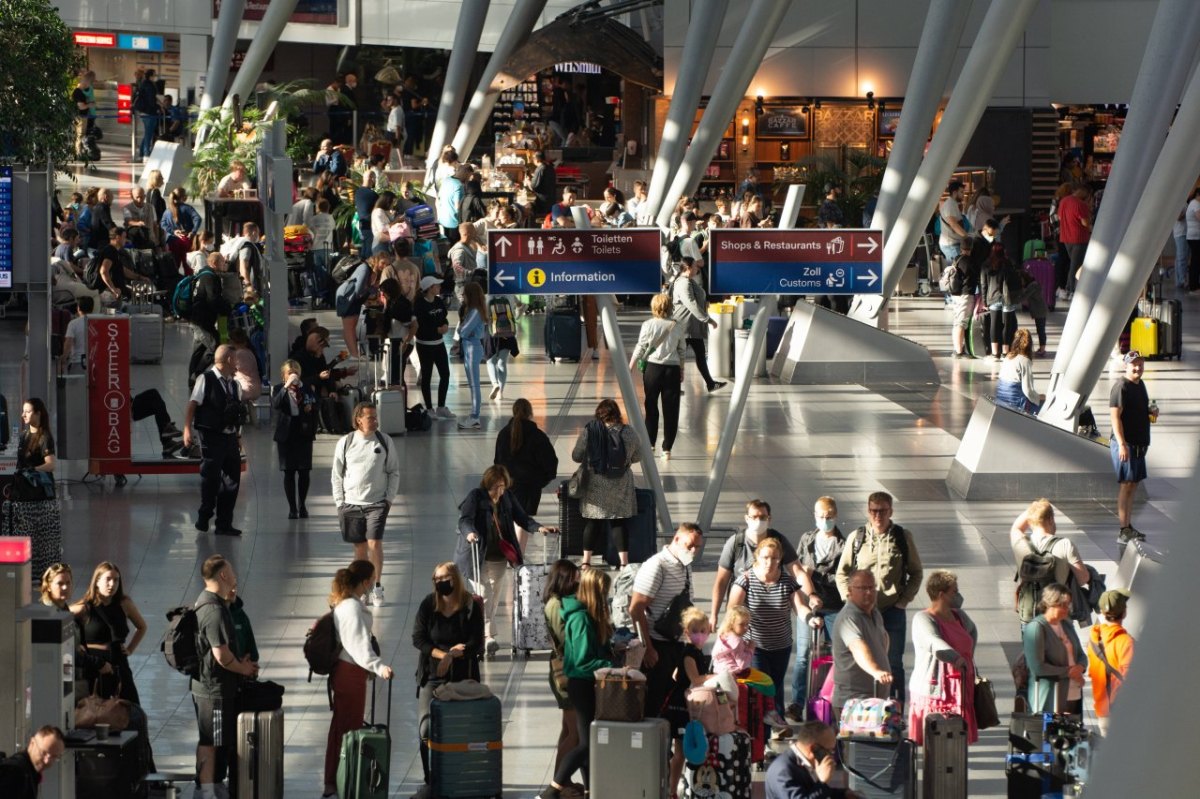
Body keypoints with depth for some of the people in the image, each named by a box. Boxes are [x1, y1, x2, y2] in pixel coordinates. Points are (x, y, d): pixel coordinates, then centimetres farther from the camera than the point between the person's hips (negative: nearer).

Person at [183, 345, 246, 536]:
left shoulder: (234, 384, 14)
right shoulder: (206, 380, -5)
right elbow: (192, 406, -8)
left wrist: (237, 437, 16)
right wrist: (187, 430, -16)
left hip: (230, 438, 7)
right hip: (211, 437, -7)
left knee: (232, 480, 5)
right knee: (211, 480, -3)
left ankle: (224, 524, 12)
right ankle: (203, 519, 11)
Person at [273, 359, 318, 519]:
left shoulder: (306, 389, 5)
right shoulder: (279, 389, -1)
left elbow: (315, 407, 14)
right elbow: (275, 404, -21)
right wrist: (286, 386, -28)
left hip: (303, 434, 2)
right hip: (286, 435, -1)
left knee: (304, 471, 1)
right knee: (289, 472, -1)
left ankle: (302, 505, 16)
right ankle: (292, 508, 4)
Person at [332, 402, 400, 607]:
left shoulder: (385, 441, 1)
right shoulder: (345, 443, 0)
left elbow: (394, 472, 8)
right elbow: (337, 474, 6)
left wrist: (389, 498, 0)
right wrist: (340, 502, 1)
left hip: (377, 503, -1)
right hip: (352, 503, 1)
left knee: (374, 543, -12)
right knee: (360, 547, 7)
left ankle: (377, 587, -1)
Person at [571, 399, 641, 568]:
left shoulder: (588, 431, -10)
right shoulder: (628, 433, -7)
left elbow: (576, 456, -2)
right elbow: (636, 457, 5)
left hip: (595, 487, 0)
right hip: (620, 488, 0)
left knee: (592, 523, 10)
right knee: (619, 523, 6)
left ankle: (586, 561, 10)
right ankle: (624, 561, 2)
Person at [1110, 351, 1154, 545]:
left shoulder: (1140, 385, 14)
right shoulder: (1121, 387, -14)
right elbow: (1115, 416, -20)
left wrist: (1152, 412, 6)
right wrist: (1122, 444, -25)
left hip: (1139, 444, 9)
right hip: (1126, 444, -9)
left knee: (1132, 485, 13)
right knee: (1126, 485, -9)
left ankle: (1128, 527, 21)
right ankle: (1124, 532, -8)